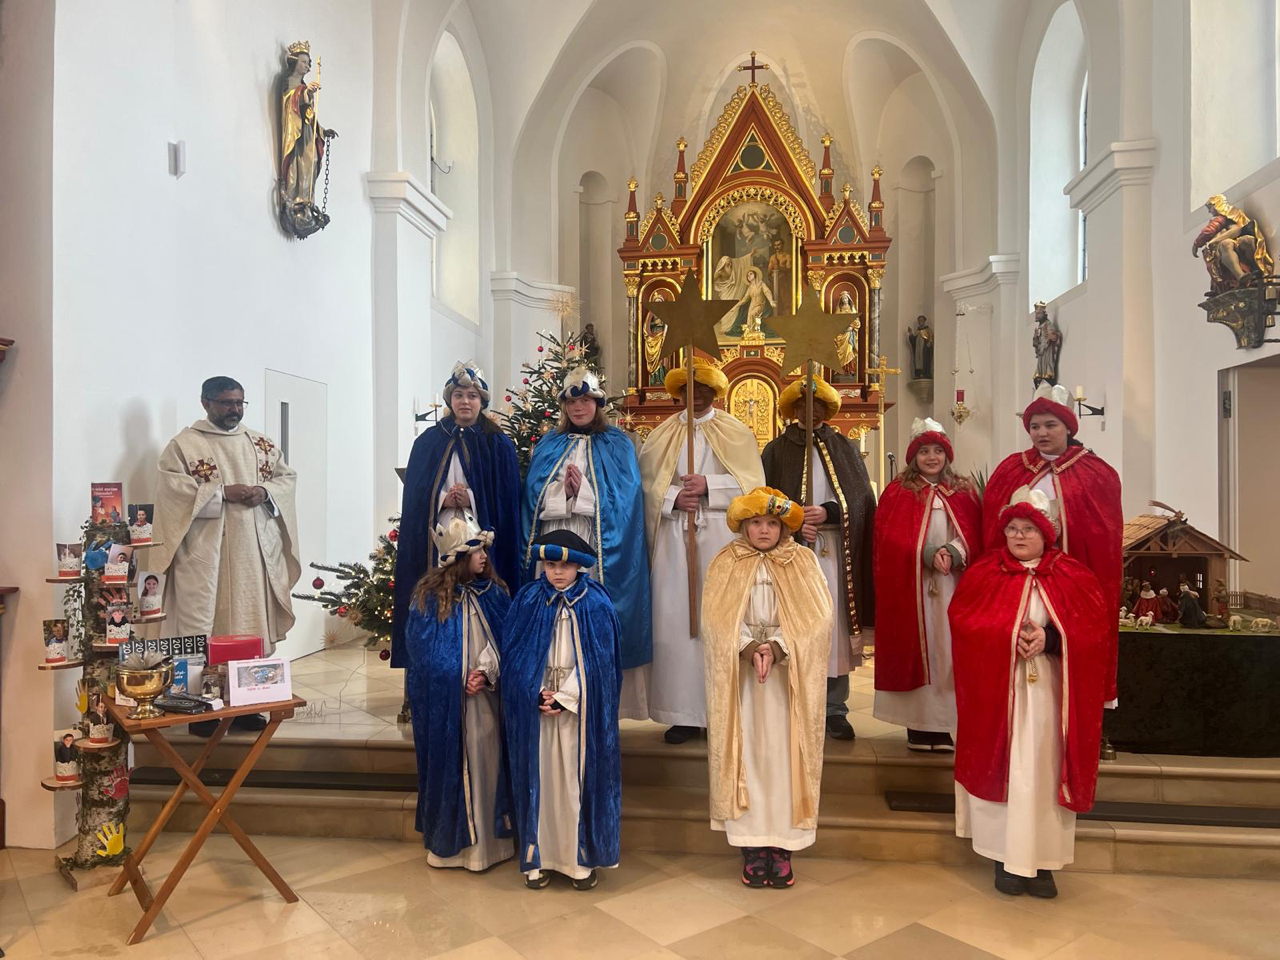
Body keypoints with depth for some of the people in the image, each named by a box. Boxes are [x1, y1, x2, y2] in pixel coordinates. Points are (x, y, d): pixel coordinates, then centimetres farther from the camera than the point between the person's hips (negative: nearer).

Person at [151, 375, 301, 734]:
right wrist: (224, 492, -18)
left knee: (252, 624, 7)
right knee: (203, 627, -2)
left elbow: (287, 476, 12)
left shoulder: (262, 442, 15)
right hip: (205, 553, -4)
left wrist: (265, 492, -8)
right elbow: (174, 489, -10)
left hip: (255, 551, 4)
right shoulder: (184, 444, 1)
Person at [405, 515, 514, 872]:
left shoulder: (493, 592, 3)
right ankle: (451, 840, 21)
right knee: (451, 763, 5)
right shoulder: (429, 595, -6)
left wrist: (488, 672, -14)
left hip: (487, 697, 3)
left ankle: (489, 838, 21)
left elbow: (506, 640, 3)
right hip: (445, 701, -3)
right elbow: (422, 649, -6)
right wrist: (461, 680, -10)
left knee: (486, 761, 7)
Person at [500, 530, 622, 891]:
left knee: (580, 778, 3)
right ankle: (538, 856, 17)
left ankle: (582, 857, 16)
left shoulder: (596, 603, -4)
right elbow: (515, 655, 0)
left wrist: (564, 697, -13)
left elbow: (598, 659, -6)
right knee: (539, 776, 6)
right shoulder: (528, 600, 1)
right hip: (534, 705, 2)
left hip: (581, 708, -1)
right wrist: (538, 694, -13)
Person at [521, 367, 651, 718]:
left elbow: (624, 500, -3)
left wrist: (584, 491, -12)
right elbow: (534, 499, 8)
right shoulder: (548, 447, 16)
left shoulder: (618, 446, 7)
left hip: (599, 550, -2)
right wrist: (562, 490, -10)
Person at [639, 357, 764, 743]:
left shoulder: (735, 432, 10)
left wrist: (708, 486, -11)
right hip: (674, 538, 1)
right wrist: (674, 497, -11)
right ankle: (684, 712, 6)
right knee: (676, 620, -1)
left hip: (721, 537, -1)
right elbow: (647, 484, 7)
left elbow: (752, 482, 1)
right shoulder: (663, 434, 14)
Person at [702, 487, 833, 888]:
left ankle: (782, 845, 11)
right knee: (744, 756, 1)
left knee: (784, 757, 1)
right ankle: (751, 846, 10)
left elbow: (815, 618, -5)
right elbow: (719, 621, -4)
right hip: (739, 678, 0)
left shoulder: (803, 563, 4)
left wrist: (776, 648, -19)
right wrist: (750, 650, -20)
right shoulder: (725, 565, 5)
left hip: (789, 677, 0)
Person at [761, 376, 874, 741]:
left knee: (833, 625, 0)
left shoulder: (844, 448, 14)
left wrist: (827, 512, -13)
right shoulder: (776, 450, 10)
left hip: (836, 550, 1)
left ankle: (834, 708, 7)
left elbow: (861, 496, 4)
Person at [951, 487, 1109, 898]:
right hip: (998, 690, 0)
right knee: (1004, 768, 1)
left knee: (1044, 770, 2)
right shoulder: (983, 573, 3)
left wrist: (1048, 639, -18)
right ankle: (1006, 857, 10)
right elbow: (963, 622, -3)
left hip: (1049, 693, 0)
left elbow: (1095, 630, -3)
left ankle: (1042, 861, 11)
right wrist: (1009, 636, -17)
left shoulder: (1072, 576, 4)